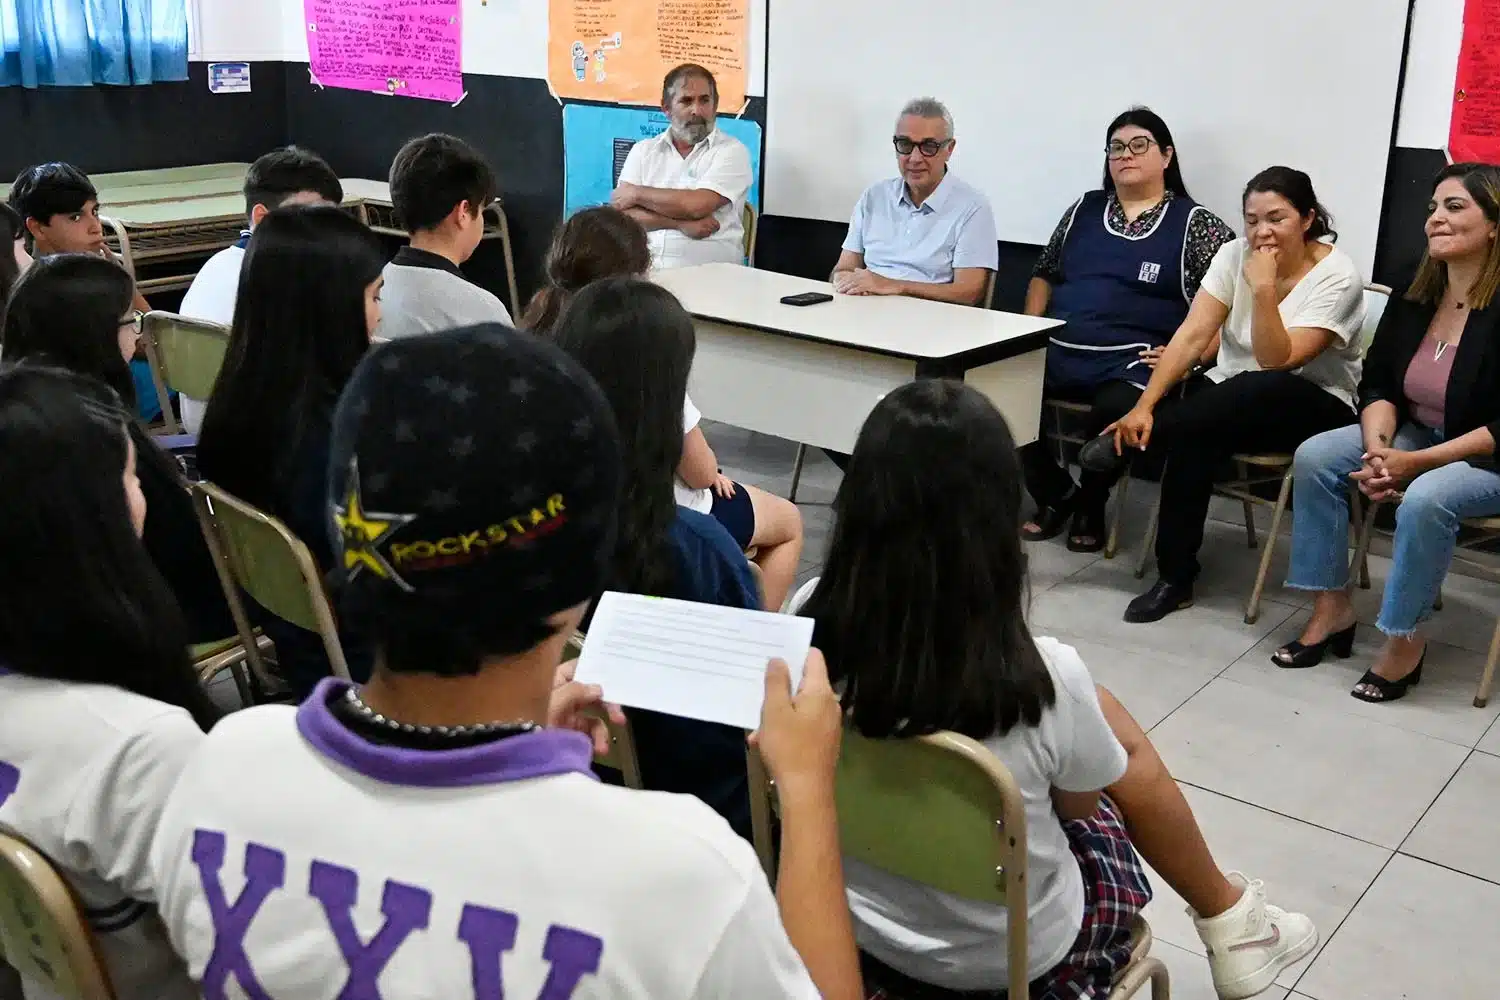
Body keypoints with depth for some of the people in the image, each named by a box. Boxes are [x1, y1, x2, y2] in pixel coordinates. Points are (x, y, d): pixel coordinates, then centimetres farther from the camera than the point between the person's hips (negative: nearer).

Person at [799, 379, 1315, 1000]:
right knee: (1127, 749, 22)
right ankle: (1226, 917, 47)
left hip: (863, 931, 4)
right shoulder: (1043, 680, -33)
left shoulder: (809, 631, -23)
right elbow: (1081, 802, -10)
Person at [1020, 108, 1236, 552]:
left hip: (1130, 361, -4)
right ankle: (1056, 494, 0)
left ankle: (1090, 503, -2)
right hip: (1057, 352, 4)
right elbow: (1044, 273, 26)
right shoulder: (1084, 209, 19)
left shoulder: (1195, 224, 5)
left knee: (1114, 412, -37)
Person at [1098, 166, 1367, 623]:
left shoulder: (1338, 276, -16)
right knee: (1193, 438, -32)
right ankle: (1175, 579, -19)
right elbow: (1192, 335, -12)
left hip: (1313, 406, -3)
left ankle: (1126, 442, -21)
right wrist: (1144, 405, -23)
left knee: (1256, 390, -39)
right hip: (1232, 401, 4)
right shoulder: (1234, 254, -3)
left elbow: (1276, 361, -24)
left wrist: (1263, 288, -33)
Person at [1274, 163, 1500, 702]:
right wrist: (1377, 446, -17)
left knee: (1424, 498, -35)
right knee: (1314, 456, -12)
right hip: (1417, 434, 7)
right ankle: (1331, 609, -5)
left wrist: (1416, 461, -26)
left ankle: (1404, 638, -13)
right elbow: (1379, 384, 2)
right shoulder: (1415, 293, -2)